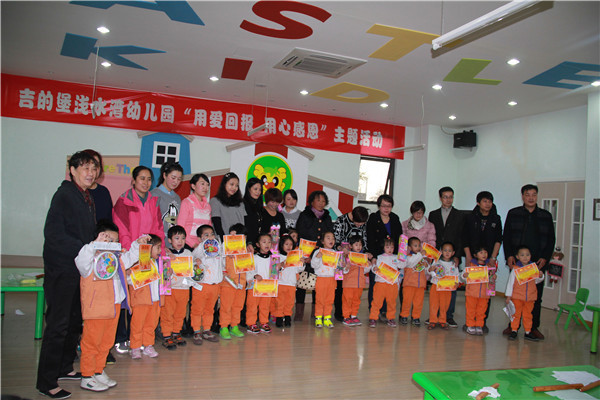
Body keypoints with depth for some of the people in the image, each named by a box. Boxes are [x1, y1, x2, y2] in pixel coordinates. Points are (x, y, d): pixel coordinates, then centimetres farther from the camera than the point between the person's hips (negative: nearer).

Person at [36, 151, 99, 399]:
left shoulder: (87, 198, 14)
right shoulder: (64, 195, -12)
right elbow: (53, 233, -20)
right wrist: (83, 250, -22)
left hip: (81, 267, 8)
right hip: (62, 268, -8)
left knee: (75, 320, 15)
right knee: (58, 322, -3)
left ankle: (65, 368, 30)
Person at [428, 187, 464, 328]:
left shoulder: (460, 215, 8)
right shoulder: (433, 214, 13)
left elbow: (461, 238, 3)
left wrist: (457, 256, -5)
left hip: (452, 257, -1)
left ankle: (449, 316, 9)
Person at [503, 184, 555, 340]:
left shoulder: (546, 216, 10)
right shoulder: (513, 214, 7)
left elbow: (551, 239, 10)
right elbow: (506, 236, 5)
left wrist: (545, 258, -2)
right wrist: (509, 255, -6)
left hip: (538, 263, 1)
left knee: (536, 296, 4)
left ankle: (534, 327, 15)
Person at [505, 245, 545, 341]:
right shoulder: (515, 269, -6)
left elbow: (536, 281, 15)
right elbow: (510, 282, -3)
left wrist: (540, 276, -7)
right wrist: (508, 295, -4)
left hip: (530, 297, 3)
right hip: (517, 296, -3)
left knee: (528, 314, 12)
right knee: (516, 314, 5)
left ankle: (528, 332, 20)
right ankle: (514, 331, 14)